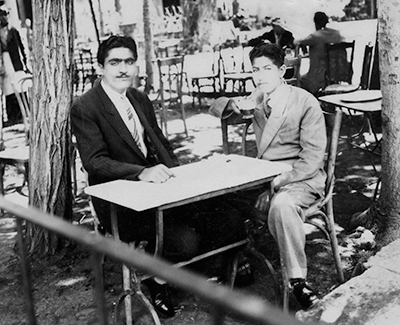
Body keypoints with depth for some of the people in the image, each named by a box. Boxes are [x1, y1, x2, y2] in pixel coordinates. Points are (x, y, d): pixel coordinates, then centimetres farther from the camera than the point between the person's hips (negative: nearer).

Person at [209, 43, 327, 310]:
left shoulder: (305, 102, -9)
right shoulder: (257, 98, 10)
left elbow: (313, 156, -14)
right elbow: (215, 108, 17)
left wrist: (280, 181, -26)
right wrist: (231, 104, -8)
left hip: (302, 178, -6)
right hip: (263, 175, 6)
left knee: (282, 204, -39)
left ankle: (298, 279, -26)